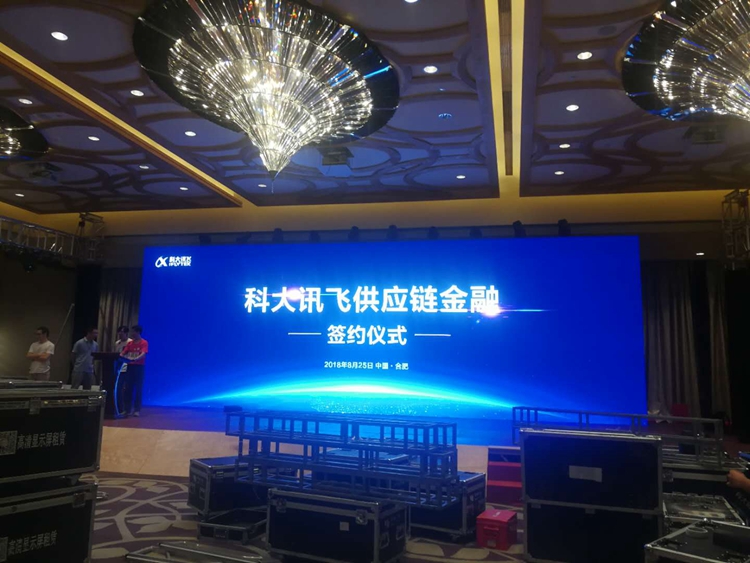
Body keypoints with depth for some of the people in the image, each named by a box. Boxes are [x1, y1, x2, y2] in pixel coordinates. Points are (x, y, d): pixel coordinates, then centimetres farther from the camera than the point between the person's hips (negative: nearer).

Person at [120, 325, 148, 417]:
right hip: (130, 366, 5)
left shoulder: (144, 343, -6)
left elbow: (143, 354, -20)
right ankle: (127, 409, 12)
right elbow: (122, 353, 9)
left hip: (139, 367, -5)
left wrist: (135, 359, -38)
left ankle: (137, 410, 0)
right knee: (129, 388, 6)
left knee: (138, 389, -2)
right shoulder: (130, 343, 12)